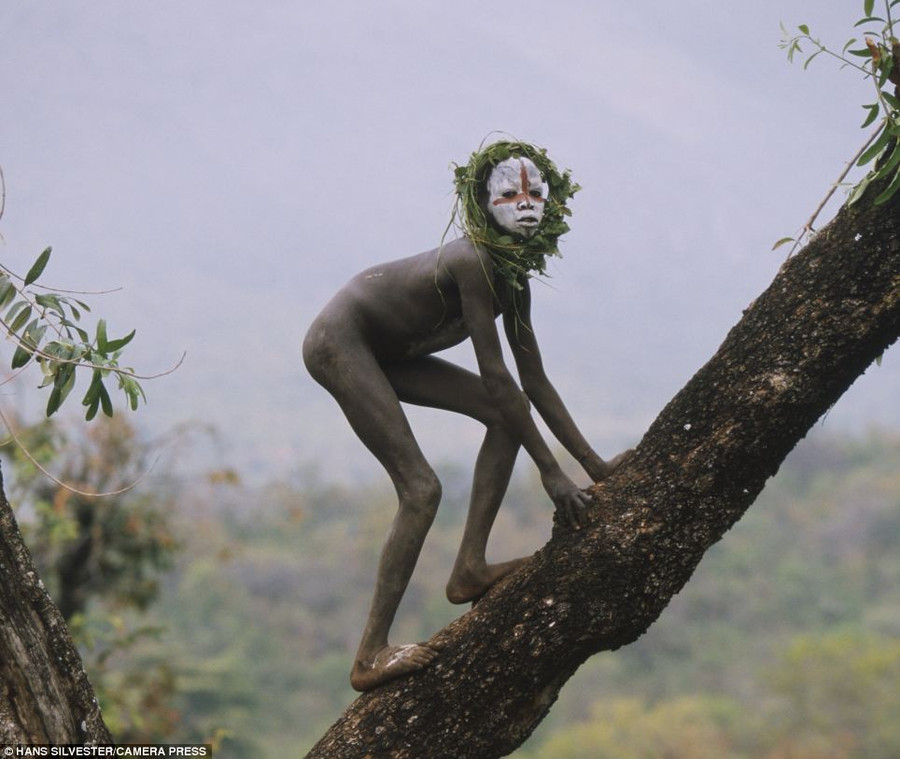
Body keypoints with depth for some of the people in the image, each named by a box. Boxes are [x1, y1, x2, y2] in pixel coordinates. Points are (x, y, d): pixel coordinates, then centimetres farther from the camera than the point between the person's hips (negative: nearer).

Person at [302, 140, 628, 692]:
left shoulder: (514, 278, 2)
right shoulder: (473, 262, -26)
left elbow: (535, 382, 8)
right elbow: (494, 377, -28)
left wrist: (595, 465, 7)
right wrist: (551, 471, -24)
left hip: (384, 352, 10)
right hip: (339, 340, -10)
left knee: (507, 415, 4)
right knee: (421, 489, -16)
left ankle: (470, 568, 5)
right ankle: (372, 656, -14)